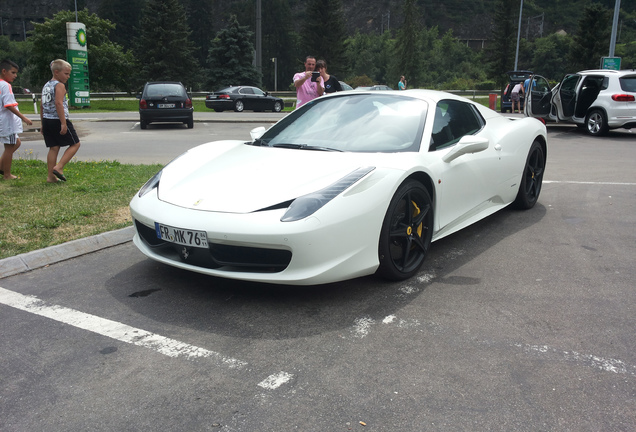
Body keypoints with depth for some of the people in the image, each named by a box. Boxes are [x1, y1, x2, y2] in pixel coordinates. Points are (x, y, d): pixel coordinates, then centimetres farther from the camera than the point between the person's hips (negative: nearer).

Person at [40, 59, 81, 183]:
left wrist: (43, 124, 23)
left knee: (53, 147, 11)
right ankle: (58, 167, -7)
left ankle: (51, 176, 10)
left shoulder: (46, 86, 17)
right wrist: (63, 123, -22)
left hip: (47, 120, 8)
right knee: (75, 144, 4)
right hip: (58, 120, -8)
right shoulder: (59, 85, -9)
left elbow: (42, 106, 19)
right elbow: (58, 103, -20)